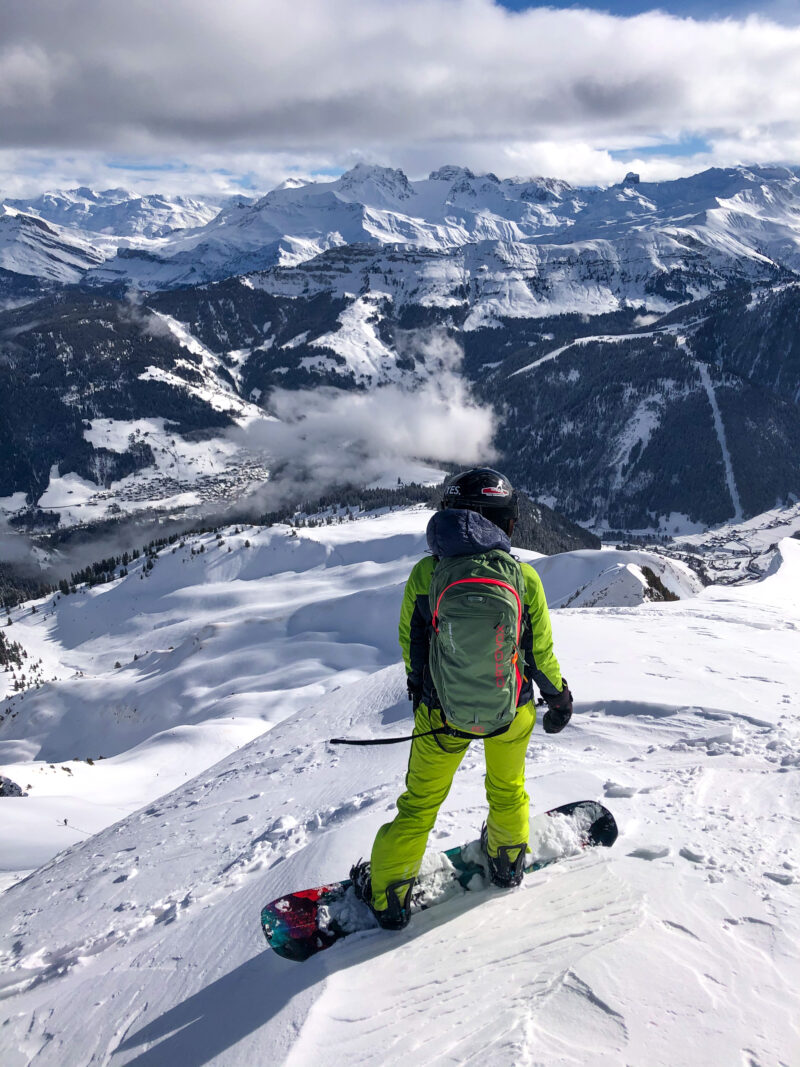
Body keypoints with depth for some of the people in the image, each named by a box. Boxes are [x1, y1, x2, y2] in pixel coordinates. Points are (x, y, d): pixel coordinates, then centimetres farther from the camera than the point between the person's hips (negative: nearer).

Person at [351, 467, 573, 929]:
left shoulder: (424, 573, -14)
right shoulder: (525, 577, -15)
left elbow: (409, 645, -1)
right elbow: (541, 654, -6)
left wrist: (421, 692, 18)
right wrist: (559, 699, 13)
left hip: (441, 712, 0)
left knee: (421, 801, 18)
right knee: (507, 787, 28)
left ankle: (389, 894, 29)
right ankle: (508, 858, 50)